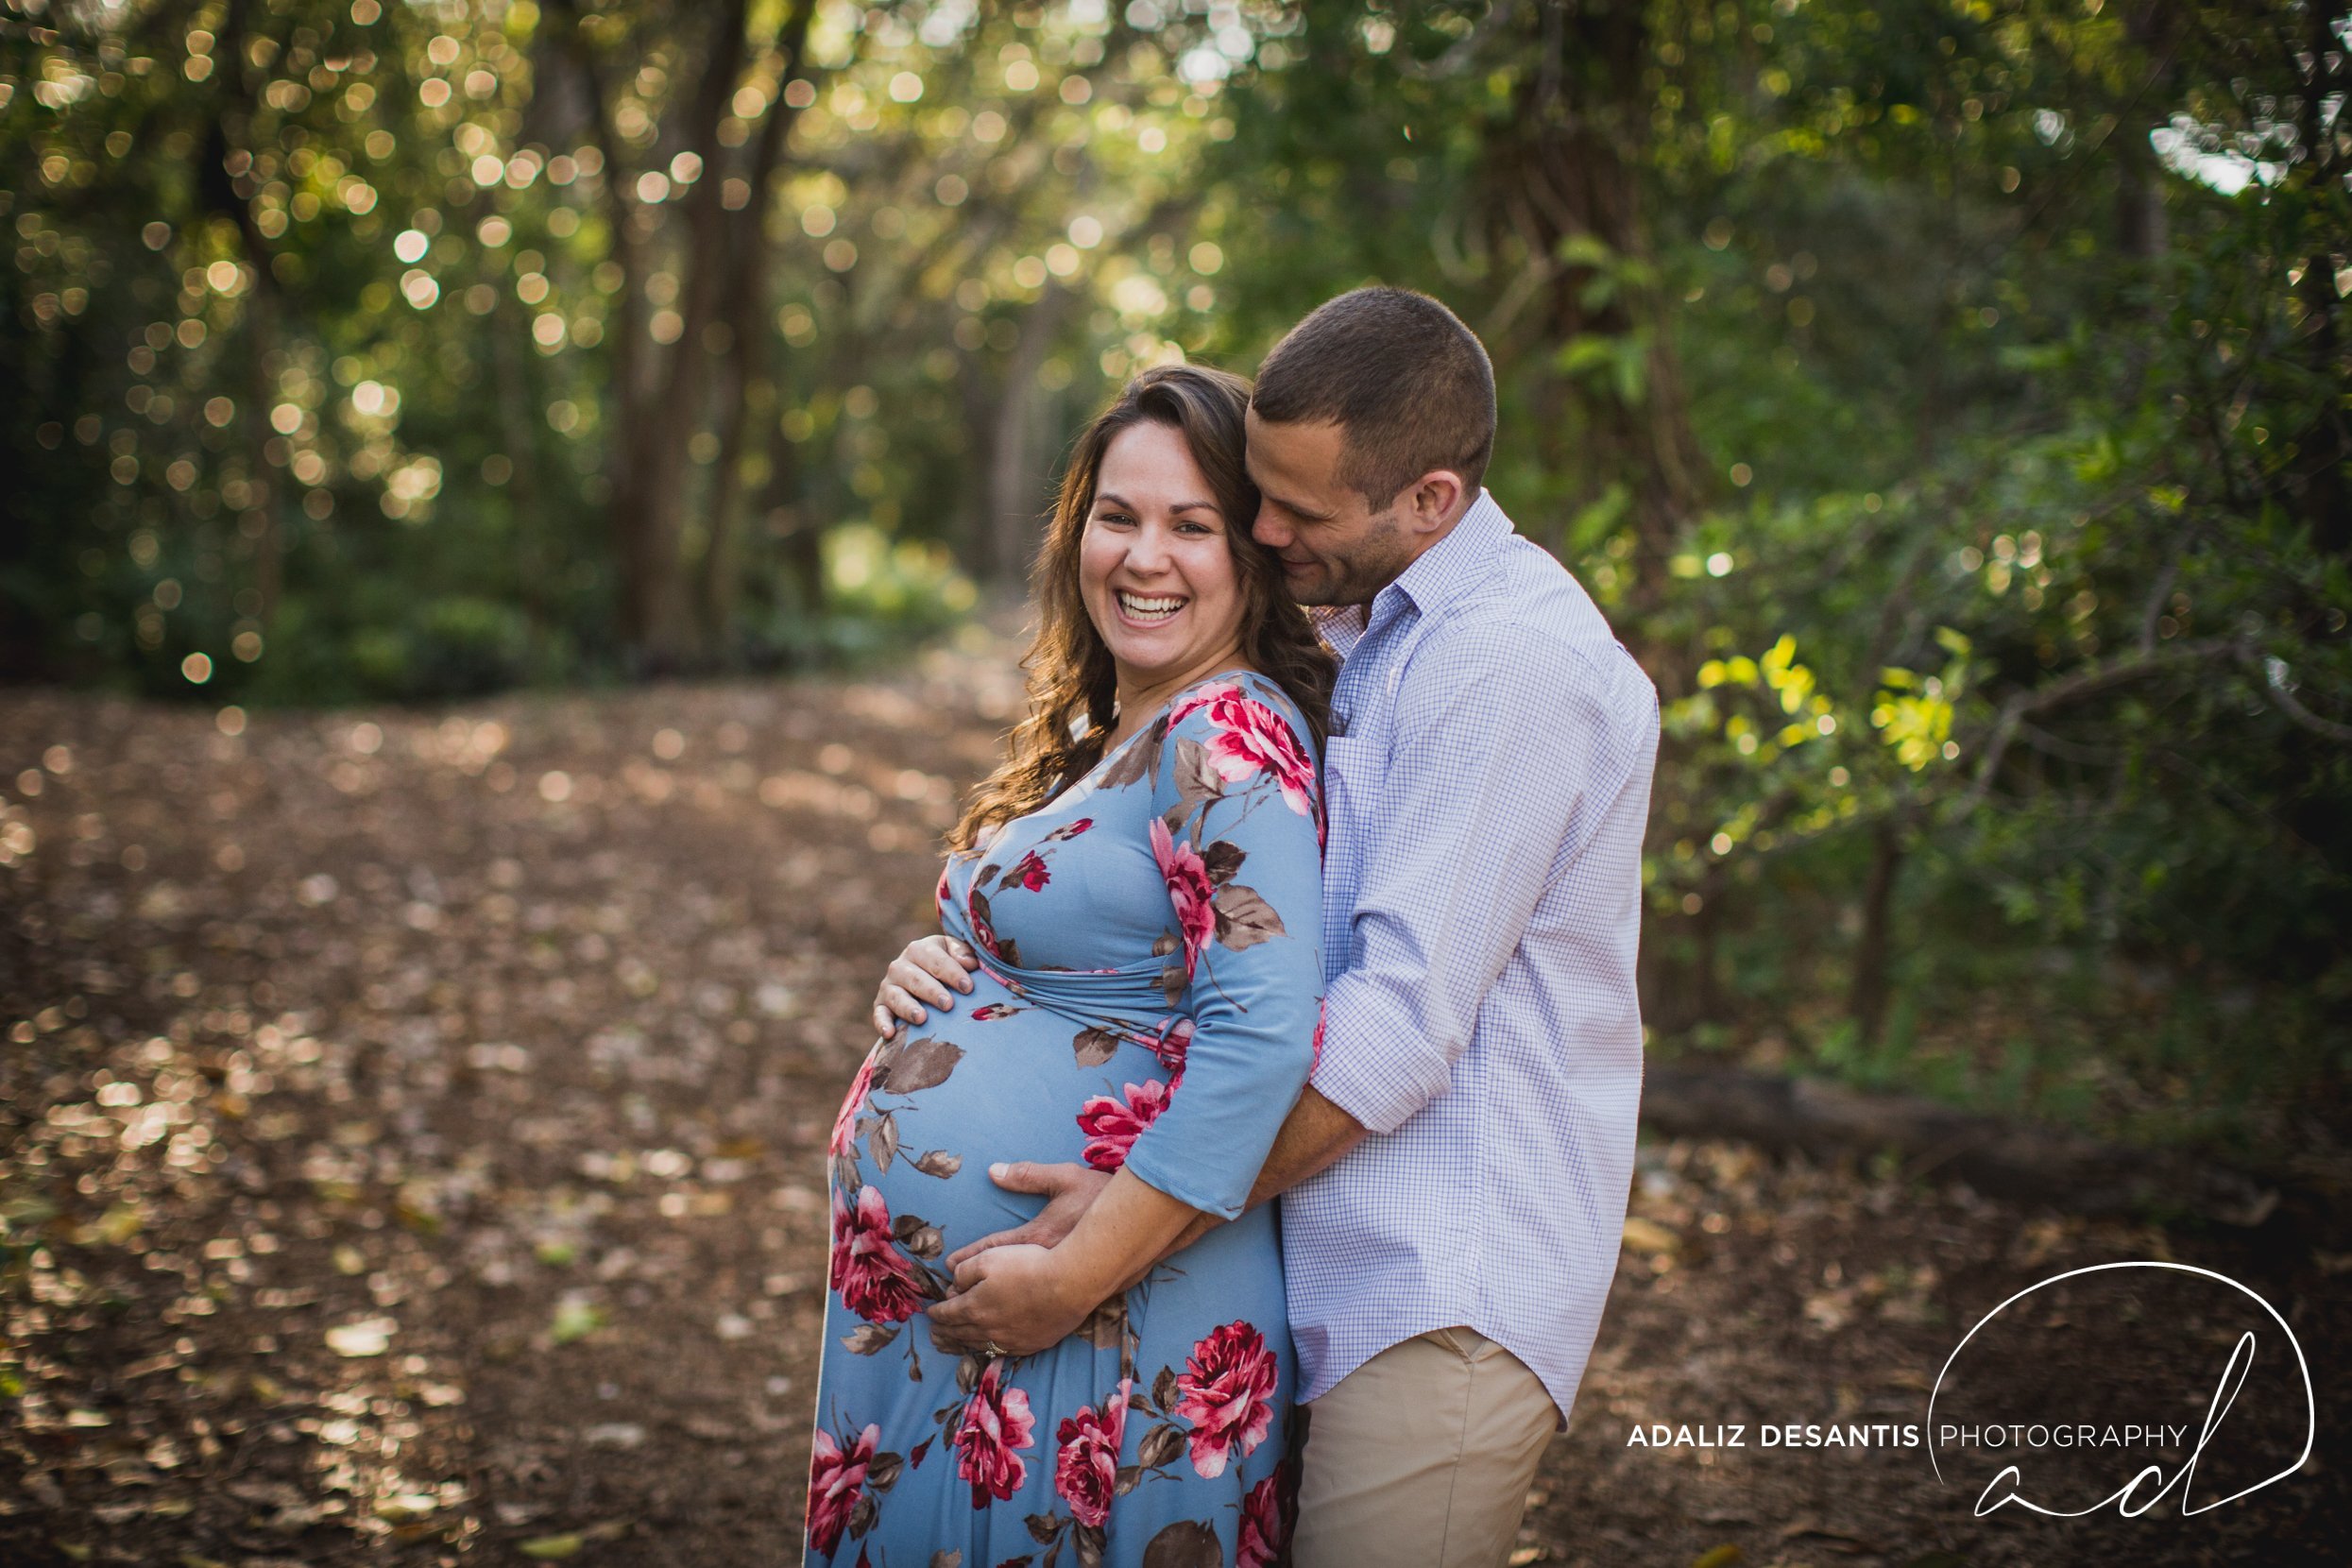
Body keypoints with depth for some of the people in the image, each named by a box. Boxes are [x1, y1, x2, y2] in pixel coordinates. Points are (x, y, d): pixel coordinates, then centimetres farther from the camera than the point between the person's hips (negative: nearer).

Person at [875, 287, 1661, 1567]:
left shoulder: (1511, 663, -16)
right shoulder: (1353, 635, 15)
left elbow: (1402, 1022, -21)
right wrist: (965, 958, 3)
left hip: (1447, 1295, -8)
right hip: (1348, 1268, 9)